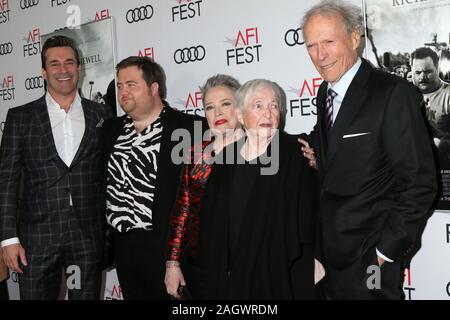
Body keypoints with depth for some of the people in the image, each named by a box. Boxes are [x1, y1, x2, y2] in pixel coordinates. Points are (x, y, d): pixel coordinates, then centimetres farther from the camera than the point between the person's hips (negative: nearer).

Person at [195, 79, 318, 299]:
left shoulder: (295, 157, -8)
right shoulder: (226, 159, 5)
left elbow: (305, 225, -10)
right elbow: (209, 226, 10)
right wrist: (209, 279, 7)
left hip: (276, 279, -3)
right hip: (225, 278, 4)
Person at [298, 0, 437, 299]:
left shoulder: (394, 92, -16)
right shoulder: (325, 92, 7)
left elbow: (419, 181, -17)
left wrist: (387, 250, -15)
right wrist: (315, 159, -1)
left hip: (371, 255, -6)